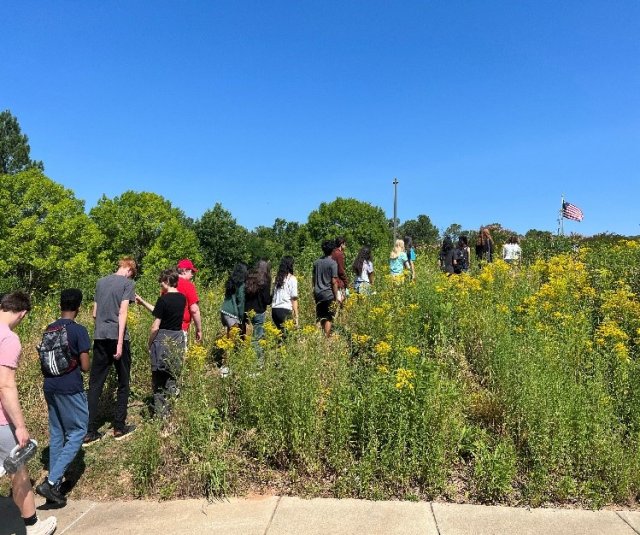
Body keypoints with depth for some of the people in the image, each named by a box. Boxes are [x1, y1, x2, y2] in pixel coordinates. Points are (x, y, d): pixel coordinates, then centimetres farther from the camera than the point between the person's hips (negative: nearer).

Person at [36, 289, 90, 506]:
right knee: (77, 433, 3)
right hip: (70, 389, -7)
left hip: (50, 387, 7)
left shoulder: (49, 329, 5)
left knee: (56, 434, 15)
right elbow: (85, 366, -13)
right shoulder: (79, 331, -14)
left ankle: (55, 482, 20)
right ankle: (50, 482, -5)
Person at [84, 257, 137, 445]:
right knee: (123, 383, 9)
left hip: (100, 338, 5)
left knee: (95, 384, 7)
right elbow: (122, 313, -13)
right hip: (117, 337, -5)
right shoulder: (128, 283, -4)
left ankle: (90, 432, 8)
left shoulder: (101, 282, 14)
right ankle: (119, 428, 15)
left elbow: (95, 313, 18)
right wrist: (120, 342, -15)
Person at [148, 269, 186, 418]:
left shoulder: (163, 299, -15)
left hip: (163, 340, -6)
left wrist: (150, 343, 0)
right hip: (178, 338, 6)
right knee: (173, 377, 14)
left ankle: (160, 413, 11)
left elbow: (155, 326, -14)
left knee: (159, 379, 6)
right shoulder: (182, 298, 4)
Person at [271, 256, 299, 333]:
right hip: (285, 309, -5)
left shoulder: (277, 278, 12)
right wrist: (296, 316, -3)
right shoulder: (292, 278, -2)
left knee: (280, 331, 12)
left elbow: (273, 294, 8)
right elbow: (294, 298, -5)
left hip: (274, 310, 5)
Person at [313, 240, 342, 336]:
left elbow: (314, 279, 12)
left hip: (318, 293, 5)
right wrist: (336, 296, -5)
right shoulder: (333, 263, -10)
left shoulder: (316, 262, 7)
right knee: (328, 318, 2)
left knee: (319, 318, 12)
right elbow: (334, 281, -12)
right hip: (329, 294, -5)